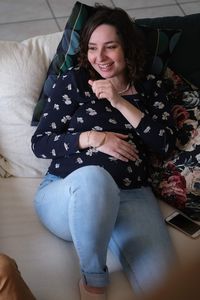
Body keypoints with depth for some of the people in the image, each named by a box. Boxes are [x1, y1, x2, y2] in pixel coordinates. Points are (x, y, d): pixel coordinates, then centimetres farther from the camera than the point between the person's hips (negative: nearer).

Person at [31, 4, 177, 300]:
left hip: (132, 196, 0)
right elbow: (39, 143, 4)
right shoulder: (72, 81, 6)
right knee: (93, 176, -41)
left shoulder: (151, 87, 13)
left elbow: (166, 144, 2)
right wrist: (92, 138, -12)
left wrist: (121, 102, -7)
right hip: (67, 192, 0)